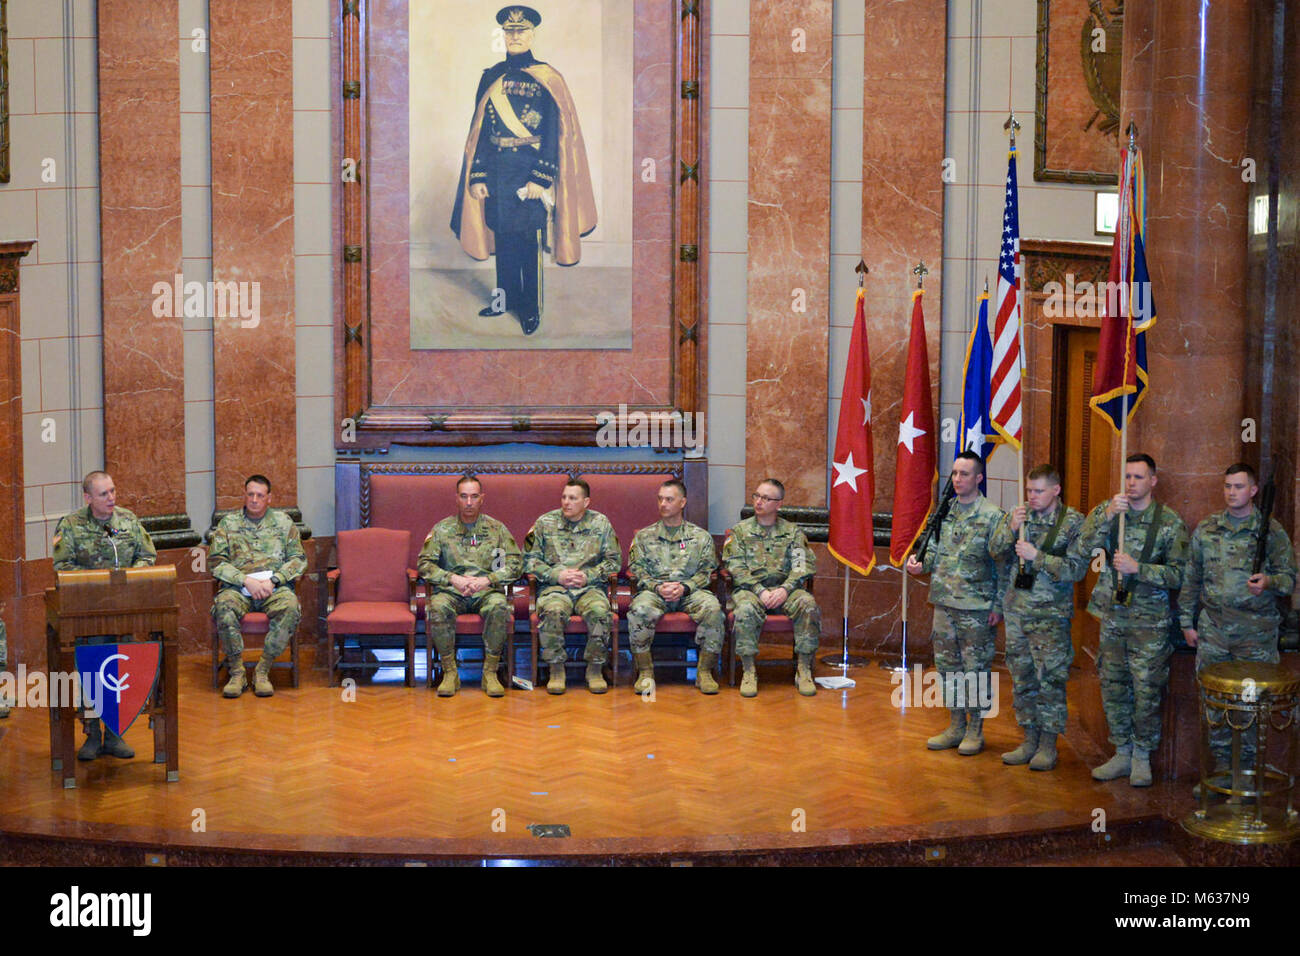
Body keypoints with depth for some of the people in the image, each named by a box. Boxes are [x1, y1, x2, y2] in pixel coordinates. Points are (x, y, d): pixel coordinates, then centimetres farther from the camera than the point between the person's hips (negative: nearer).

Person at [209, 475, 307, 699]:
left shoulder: (284, 522, 14)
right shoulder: (228, 523, 12)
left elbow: (298, 559, 8)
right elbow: (216, 561, 4)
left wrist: (273, 580, -9)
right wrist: (246, 580, -11)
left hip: (276, 587, 0)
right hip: (238, 587, 0)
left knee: (290, 608, -33)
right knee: (224, 607, -34)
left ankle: (263, 671, -22)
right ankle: (237, 672, -21)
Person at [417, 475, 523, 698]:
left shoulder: (496, 528, 10)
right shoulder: (442, 529, 10)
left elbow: (515, 563, 4)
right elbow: (424, 564, 4)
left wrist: (487, 580, -11)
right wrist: (453, 579, -12)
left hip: (487, 590, 0)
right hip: (450, 590, 0)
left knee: (499, 608, -35)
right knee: (438, 608, -34)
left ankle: (490, 673, -23)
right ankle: (450, 673, -23)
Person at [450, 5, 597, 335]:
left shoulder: (546, 79, -4)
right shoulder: (491, 78, 7)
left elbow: (554, 133, -7)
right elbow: (480, 128, 7)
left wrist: (540, 178, -15)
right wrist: (478, 175, 0)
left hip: (530, 169, -4)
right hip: (497, 168, 4)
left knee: (529, 240, 0)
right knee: (503, 236, 10)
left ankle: (531, 309, 10)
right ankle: (505, 298, 24)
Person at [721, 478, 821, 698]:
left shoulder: (792, 531, 14)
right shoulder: (739, 530, 11)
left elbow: (804, 565, 3)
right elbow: (735, 568, 0)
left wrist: (785, 589, -15)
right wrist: (761, 591, -15)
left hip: (784, 589, 1)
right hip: (749, 588, -1)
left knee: (808, 604, -30)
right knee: (746, 608, -36)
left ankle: (804, 670, -21)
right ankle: (749, 672, -25)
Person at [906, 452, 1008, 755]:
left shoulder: (993, 516, -7)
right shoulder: (945, 511, 10)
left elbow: (1003, 566, -8)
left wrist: (999, 606, -11)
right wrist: (920, 563, -2)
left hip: (976, 607, -6)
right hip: (944, 604, 6)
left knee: (976, 669, 2)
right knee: (947, 666, 11)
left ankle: (975, 730, 11)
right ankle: (956, 726, 21)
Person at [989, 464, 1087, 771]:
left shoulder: (1074, 522, -8)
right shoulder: (1020, 514, 6)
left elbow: (1077, 569, -14)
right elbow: (995, 550, 5)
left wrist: (1037, 556, -20)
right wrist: (1011, 528, -12)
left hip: (1051, 614, -5)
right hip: (1017, 610, 5)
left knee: (1051, 679, -3)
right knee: (1022, 678, 10)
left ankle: (1048, 745, 7)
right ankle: (1029, 741, 20)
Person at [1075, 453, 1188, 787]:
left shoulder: (1170, 522, -5)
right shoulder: (1105, 512, 3)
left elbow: (1178, 575, -8)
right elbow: (1083, 548, -11)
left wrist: (1137, 568, -20)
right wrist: (1108, 516, -22)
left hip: (1150, 621, -3)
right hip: (1112, 617, 3)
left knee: (1147, 692, 0)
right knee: (1113, 688, 10)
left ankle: (1142, 756, 15)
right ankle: (1122, 754, 22)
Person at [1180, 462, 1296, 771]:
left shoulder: (1271, 531, 0)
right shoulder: (1206, 529, 8)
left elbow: (1290, 577, 1)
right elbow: (1191, 579, 13)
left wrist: (1269, 582, -21)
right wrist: (1187, 621, 11)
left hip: (1256, 631, -2)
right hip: (1213, 629, 2)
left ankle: (1249, 764, 14)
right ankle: (1221, 760, 19)